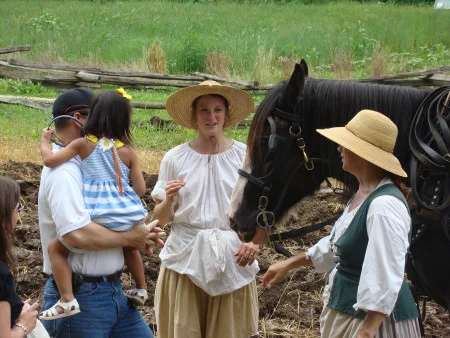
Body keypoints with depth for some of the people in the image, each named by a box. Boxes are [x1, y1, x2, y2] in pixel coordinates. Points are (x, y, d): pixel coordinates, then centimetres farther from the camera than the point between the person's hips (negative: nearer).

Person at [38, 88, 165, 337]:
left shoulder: (82, 165, 14)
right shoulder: (63, 172, -18)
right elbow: (77, 234, -31)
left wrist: (141, 235, 1)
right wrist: (130, 238, -17)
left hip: (112, 290, 10)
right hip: (79, 296, -10)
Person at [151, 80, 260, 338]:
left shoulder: (245, 157, 0)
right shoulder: (175, 158, 0)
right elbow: (162, 218, 4)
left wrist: (254, 240, -11)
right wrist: (169, 200, -17)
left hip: (233, 259, 0)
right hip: (186, 258, 0)